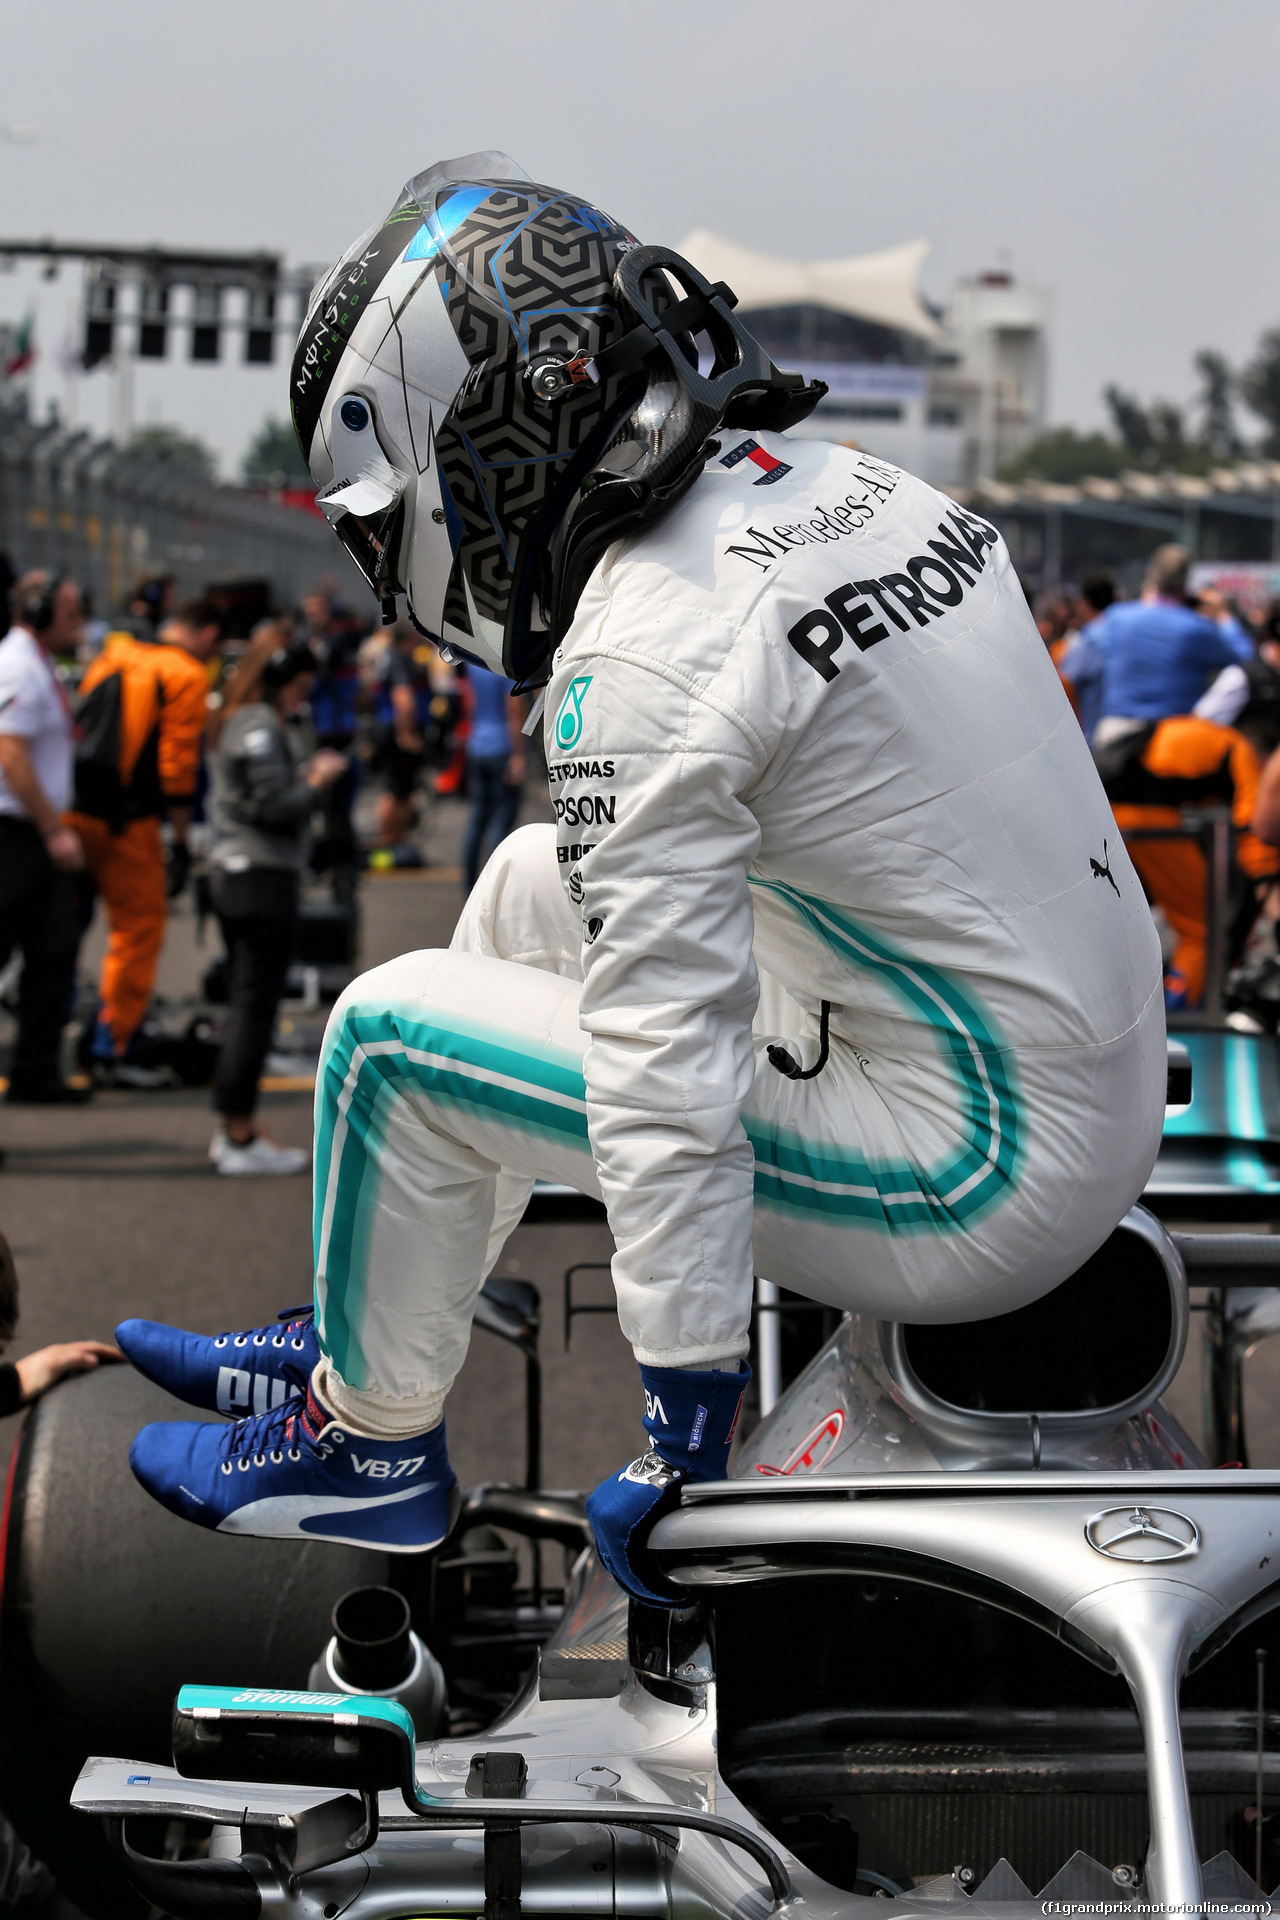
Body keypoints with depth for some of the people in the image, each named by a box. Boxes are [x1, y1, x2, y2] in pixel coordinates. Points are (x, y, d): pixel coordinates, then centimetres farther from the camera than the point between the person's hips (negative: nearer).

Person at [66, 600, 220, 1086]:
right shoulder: (186, 675, -5)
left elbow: (76, 727, 18)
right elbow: (177, 763, -10)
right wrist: (181, 845, -6)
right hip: (126, 821, -6)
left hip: (73, 809, 6)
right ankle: (112, 1053, 2)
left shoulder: (113, 655, 17)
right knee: (137, 928, 2)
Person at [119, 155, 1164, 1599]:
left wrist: (687, 1437, -18)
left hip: (978, 1188, -9)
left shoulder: (642, 661, -20)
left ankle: (374, 1445, 17)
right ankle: (362, 1343, 31)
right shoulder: (852, 487, 7)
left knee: (393, 1034, -4)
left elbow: (668, 1066, -22)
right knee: (537, 886, 20)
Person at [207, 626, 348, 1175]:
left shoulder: (235, 723, 15)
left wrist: (305, 775, 10)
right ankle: (241, 1139, -3)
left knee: (246, 1002, 14)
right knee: (255, 1005, -6)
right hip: (262, 880, -10)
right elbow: (273, 806, -18)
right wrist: (316, 781, -4)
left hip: (230, 875, 10)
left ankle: (233, 1129, 18)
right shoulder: (261, 728, -15)